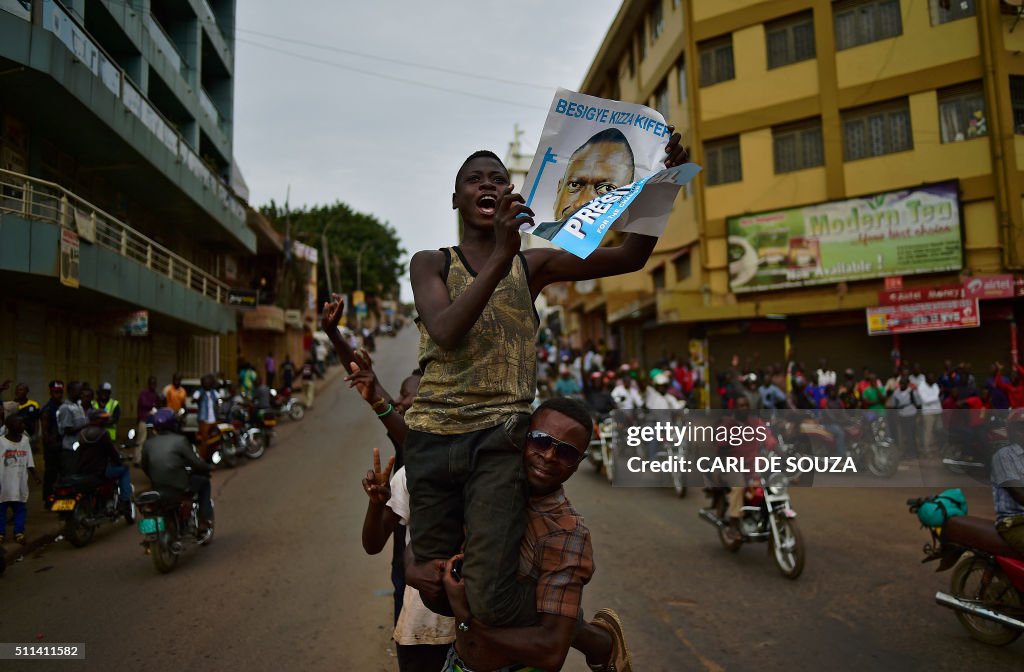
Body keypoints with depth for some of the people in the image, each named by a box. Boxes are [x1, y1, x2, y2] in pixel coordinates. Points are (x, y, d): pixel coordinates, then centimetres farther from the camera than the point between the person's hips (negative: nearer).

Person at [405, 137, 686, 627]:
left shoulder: (533, 265, 12)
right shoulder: (430, 263, 8)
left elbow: (629, 258, 4)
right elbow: (446, 333, -13)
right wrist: (500, 256, -23)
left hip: (498, 438, -1)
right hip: (432, 434, 2)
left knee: (491, 600, -14)